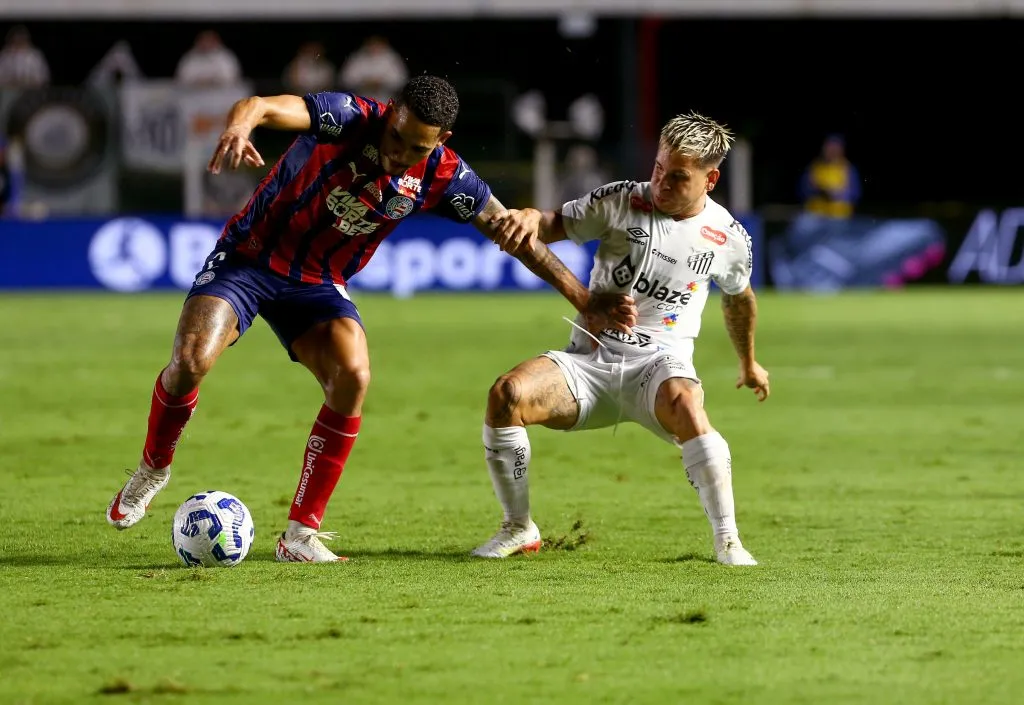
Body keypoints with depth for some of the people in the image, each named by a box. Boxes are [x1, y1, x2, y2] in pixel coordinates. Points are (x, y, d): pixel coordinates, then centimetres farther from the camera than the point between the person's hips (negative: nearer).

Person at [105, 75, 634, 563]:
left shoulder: (442, 177, -12)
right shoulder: (348, 119, -24)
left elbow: (512, 234, -1)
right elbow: (263, 106, -40)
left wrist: (584, 300, -4)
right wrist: (240, 125, -65)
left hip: (318, 282, 3)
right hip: (248, 257, -3)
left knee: (352, 377, -23)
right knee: (191, 360, -24)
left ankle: (301, 533, -13)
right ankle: (153, 467, 9)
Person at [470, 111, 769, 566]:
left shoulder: (729, 238, 4)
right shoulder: (620, 202, -1)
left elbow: (739, 298, 24)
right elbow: (555, 225, 1)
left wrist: (749, 364, 38)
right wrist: (529, 219, -25)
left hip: (661, 362, -1)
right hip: (589, 360, 1)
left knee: (685, 407, -39)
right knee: (507, 395, -26)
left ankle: (727, 541, -26)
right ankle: (519, 529, -7)